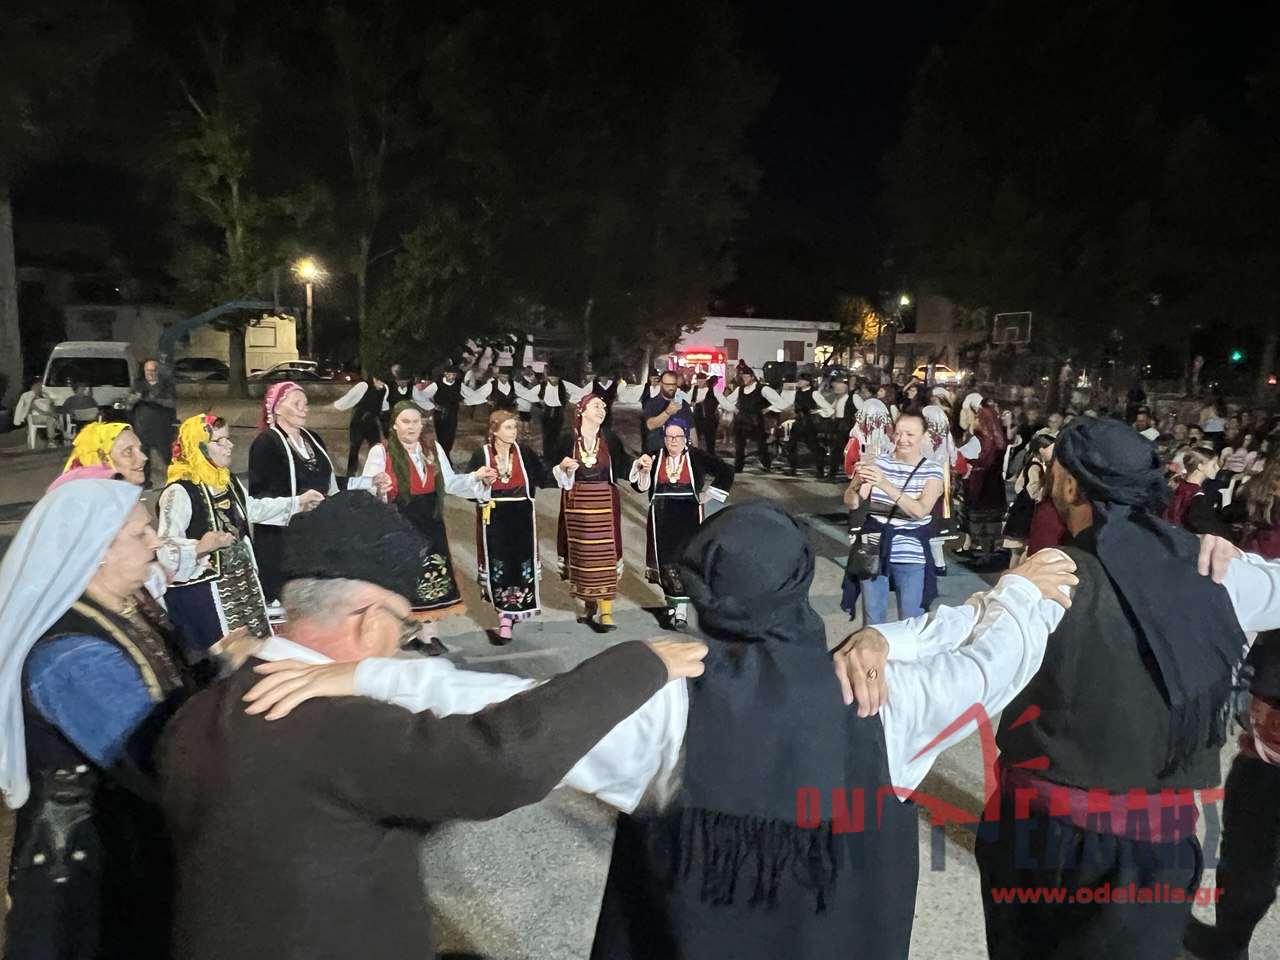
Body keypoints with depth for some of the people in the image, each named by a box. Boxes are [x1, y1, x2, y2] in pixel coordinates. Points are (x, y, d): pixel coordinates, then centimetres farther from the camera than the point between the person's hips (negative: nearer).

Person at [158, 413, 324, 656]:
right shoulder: (180, 491, -19)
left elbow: (254, 509, 26)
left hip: (240, 581, 8)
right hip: (200, 590, -8)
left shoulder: (229, 481, 8)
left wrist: (297, 502, 27)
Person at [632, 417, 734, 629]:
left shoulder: (696, 457, -2)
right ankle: (671, 600, 24)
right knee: (665, 561, 6)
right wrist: (645, 471, -16)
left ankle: (681, 610, -11)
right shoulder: (656, 457, 2)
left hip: (688, 516, -2)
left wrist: (707, 495, 3)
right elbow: (640, 486, 4)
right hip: (662, 518, 2)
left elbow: (726, 472, 5)